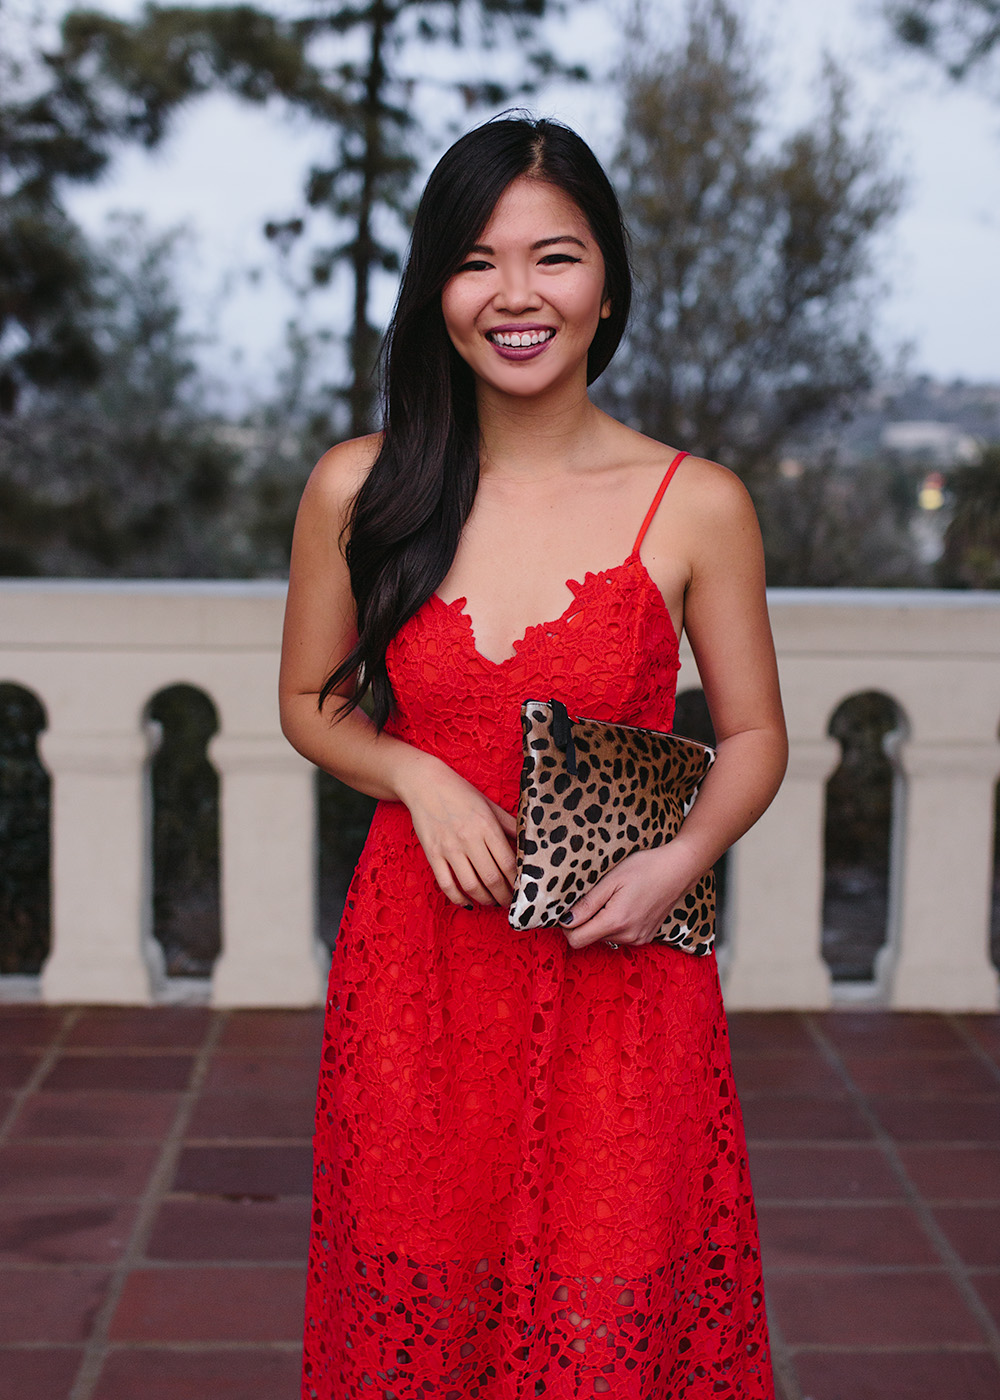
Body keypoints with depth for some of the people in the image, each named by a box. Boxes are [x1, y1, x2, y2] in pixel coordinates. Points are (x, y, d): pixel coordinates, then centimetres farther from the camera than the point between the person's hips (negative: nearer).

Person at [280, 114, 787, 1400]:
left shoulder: (697, 507, -4)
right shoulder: (357, 491, -1)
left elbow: (753, 736, 5)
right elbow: (311, 704, 10)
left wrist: (683, 856, -13)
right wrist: (419, 778, -9)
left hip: (620, 970, -1)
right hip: (416, 962, 1)